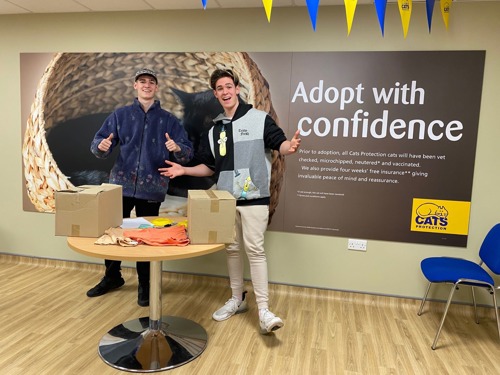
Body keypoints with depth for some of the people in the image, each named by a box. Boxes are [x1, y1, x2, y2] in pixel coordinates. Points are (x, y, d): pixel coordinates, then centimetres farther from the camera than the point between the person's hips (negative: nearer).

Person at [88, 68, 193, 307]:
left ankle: (145, 285, 24)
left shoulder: (169, 120, 4)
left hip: (151, 188, -1)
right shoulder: (120, 115, 6)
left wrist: (177, 148, -24)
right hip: (121, 184, 2)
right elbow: (98, 144, 1)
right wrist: (101, 146, -23)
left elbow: (188, 153, -2)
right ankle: (112, 276, 32)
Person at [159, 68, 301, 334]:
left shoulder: (259, 118, -1)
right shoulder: (214, 129, 14)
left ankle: (263, 311, -4)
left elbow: (280, 144, -8)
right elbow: (210, 167, 18)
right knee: (231, 249, 11)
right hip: (225, 199, 5)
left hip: (253, 198, -5)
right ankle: (236, 299, 26)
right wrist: (184, 170, 5)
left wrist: (290, 146, -31)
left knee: (254, 249, -9)